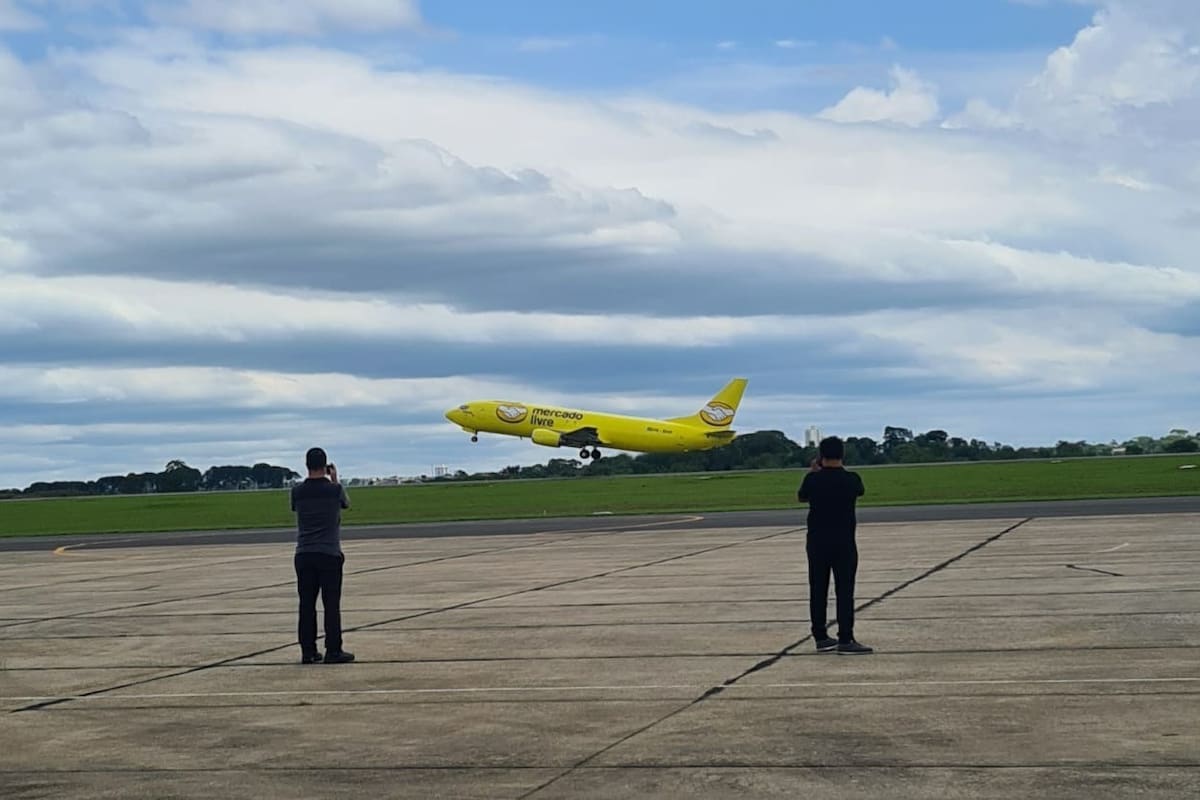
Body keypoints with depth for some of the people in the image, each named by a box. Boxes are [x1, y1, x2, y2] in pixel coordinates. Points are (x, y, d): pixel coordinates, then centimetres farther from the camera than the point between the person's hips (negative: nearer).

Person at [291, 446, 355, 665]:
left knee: (307, 604, 6)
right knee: (331, 604, 1)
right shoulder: (335, 489, -5)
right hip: (330, 554, -3)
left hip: (304, 555, 3)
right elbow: (346, 503, 16)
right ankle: (333, 651, 1)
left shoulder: (297, 491, 0)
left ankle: (308, 651, 7)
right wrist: (335, 480, 24)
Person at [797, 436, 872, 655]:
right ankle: (845, 640, -6)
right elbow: (860, 491, 16)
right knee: (845, 591, -2)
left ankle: (821, 637, 13)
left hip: (817, 542, 2)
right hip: (844, 542, -2)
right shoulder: (851, 479, -8)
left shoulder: (813, 479, -6)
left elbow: (801, 497, 14)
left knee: (818, 590, 9)